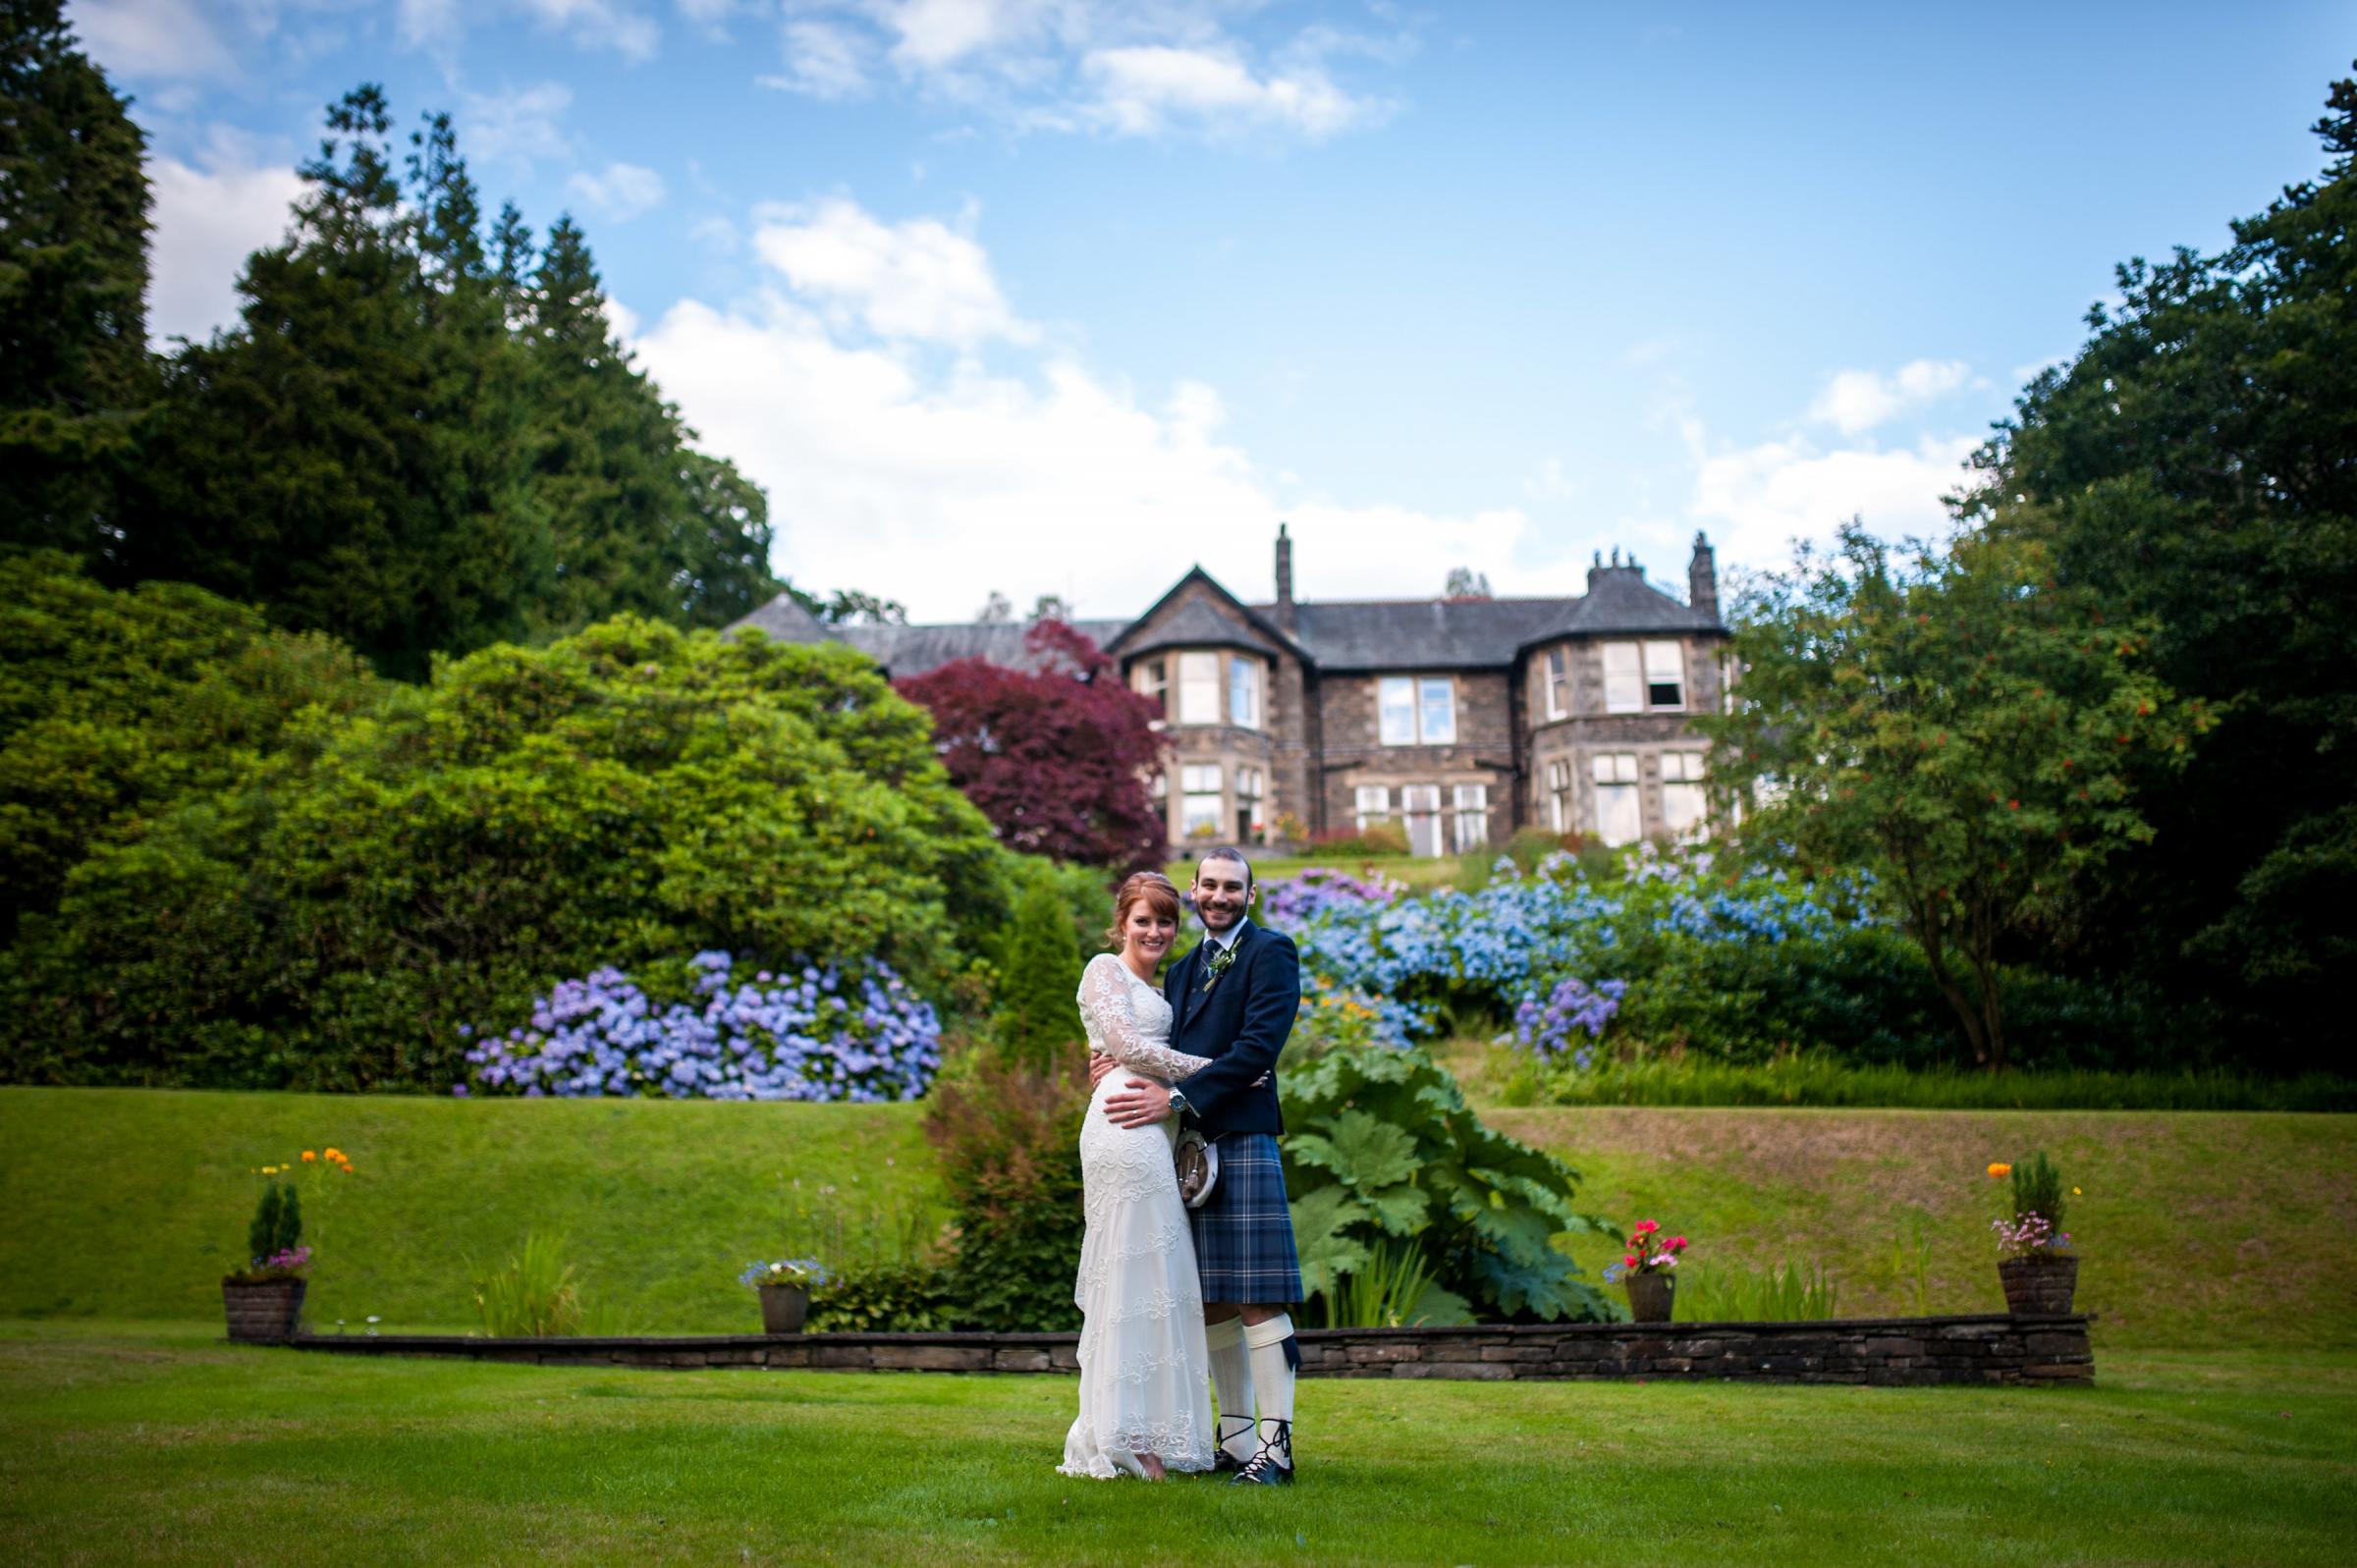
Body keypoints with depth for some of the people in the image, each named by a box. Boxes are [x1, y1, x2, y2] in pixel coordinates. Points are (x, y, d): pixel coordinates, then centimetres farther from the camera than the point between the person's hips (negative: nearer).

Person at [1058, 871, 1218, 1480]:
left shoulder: (1153, 990, 26)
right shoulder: (1105, 969, 0)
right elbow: (1126, 1046, -11)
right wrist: (1214, 1068, -7)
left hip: (1153, 1133, 9)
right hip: (1128, 1129, -9)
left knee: (1127, 1279, 7)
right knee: (1138, 1271, -9)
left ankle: (1113, 1433, 10)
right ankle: (1128, 1436, -7)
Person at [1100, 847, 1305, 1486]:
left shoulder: (1271, 953, -2)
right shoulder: (1183, 969, 23)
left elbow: (1258, 1046, -14)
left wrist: (1176, 1097, -18)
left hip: (1242, 1141, -7)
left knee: (1258, 1301, -8)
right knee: (1211, 1304, 10)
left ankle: (1275, 1445, -3)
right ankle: (1235, 1439, 18)